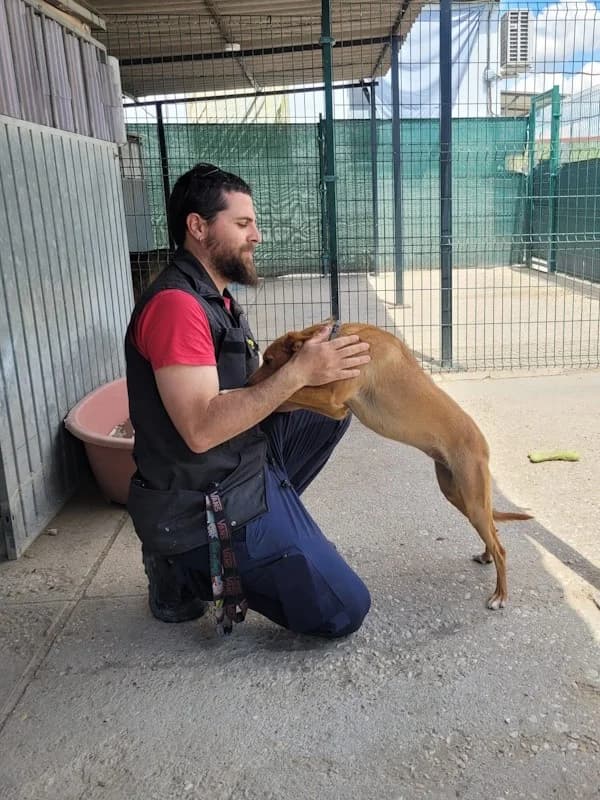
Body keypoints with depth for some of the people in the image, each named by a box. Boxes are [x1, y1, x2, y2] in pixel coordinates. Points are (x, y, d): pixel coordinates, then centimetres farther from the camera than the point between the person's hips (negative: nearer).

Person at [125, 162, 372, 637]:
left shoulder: (214, 298, 11)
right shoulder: (176, 304, -21)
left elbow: (243, 399, 8)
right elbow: (201, 428, -29)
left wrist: (317, 379, -6)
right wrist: (298, 372, -27)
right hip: (212, 506, -9)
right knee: (345, 611, -3)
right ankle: (189, 568, 5)